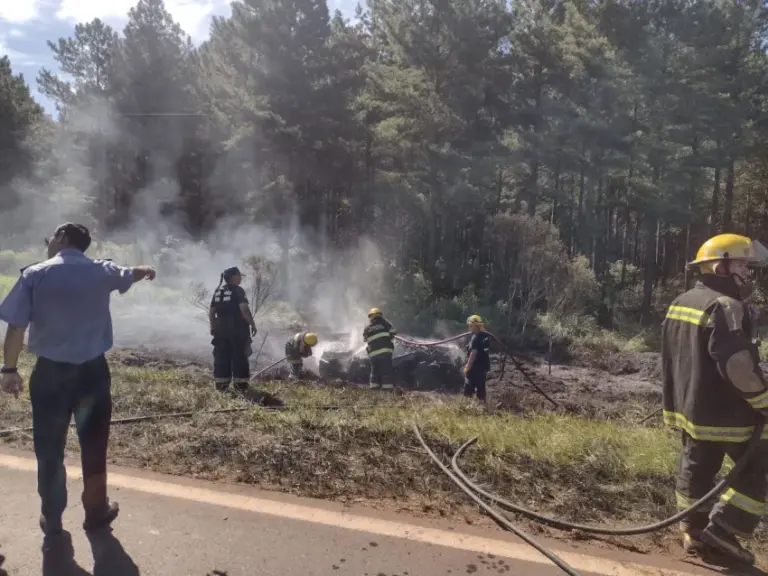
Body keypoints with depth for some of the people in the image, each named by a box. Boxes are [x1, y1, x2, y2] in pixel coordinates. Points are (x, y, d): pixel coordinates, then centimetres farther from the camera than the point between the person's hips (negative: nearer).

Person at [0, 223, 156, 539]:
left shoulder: (34, 274, -6)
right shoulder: (102, 271, 0)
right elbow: (130, 274, 23)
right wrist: (146, 270, 46)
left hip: (50, 372, -1)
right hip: (93, 371, 1)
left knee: (49, 449, 14)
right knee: (94, 446, 13)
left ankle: (52, 519, 28)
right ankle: (96, 512, 28)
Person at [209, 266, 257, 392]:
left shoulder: (218, 291, 11)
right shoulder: (238, 290, -9)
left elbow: (211, 312, 12)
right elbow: (244, 310, -20)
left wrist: (213, 327, 21)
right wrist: (253, 325, -13)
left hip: (221, 328, 6)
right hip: (237, 329, -6)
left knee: (221, 357, 10)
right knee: (239, 357, 2)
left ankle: (221, 384, 14)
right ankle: (240, 384, 5)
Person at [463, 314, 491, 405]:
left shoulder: (475, 337, -20)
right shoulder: (486, 336, 7)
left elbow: (473, 353, -23)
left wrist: (467, 366, -18)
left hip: (474, 367, -8)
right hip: (483, 366, 8)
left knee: (468, 389, 1)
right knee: (481, 387, 14)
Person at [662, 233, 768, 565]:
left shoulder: (679, 303, 10)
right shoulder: (724, 306, -20)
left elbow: (670, 360, 17)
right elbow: (738, 364, -27)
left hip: (689, 408, 9)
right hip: (726, 412, -8)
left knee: (696, 468, 16)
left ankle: (694, 533, 25)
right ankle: (724, 528, 8)